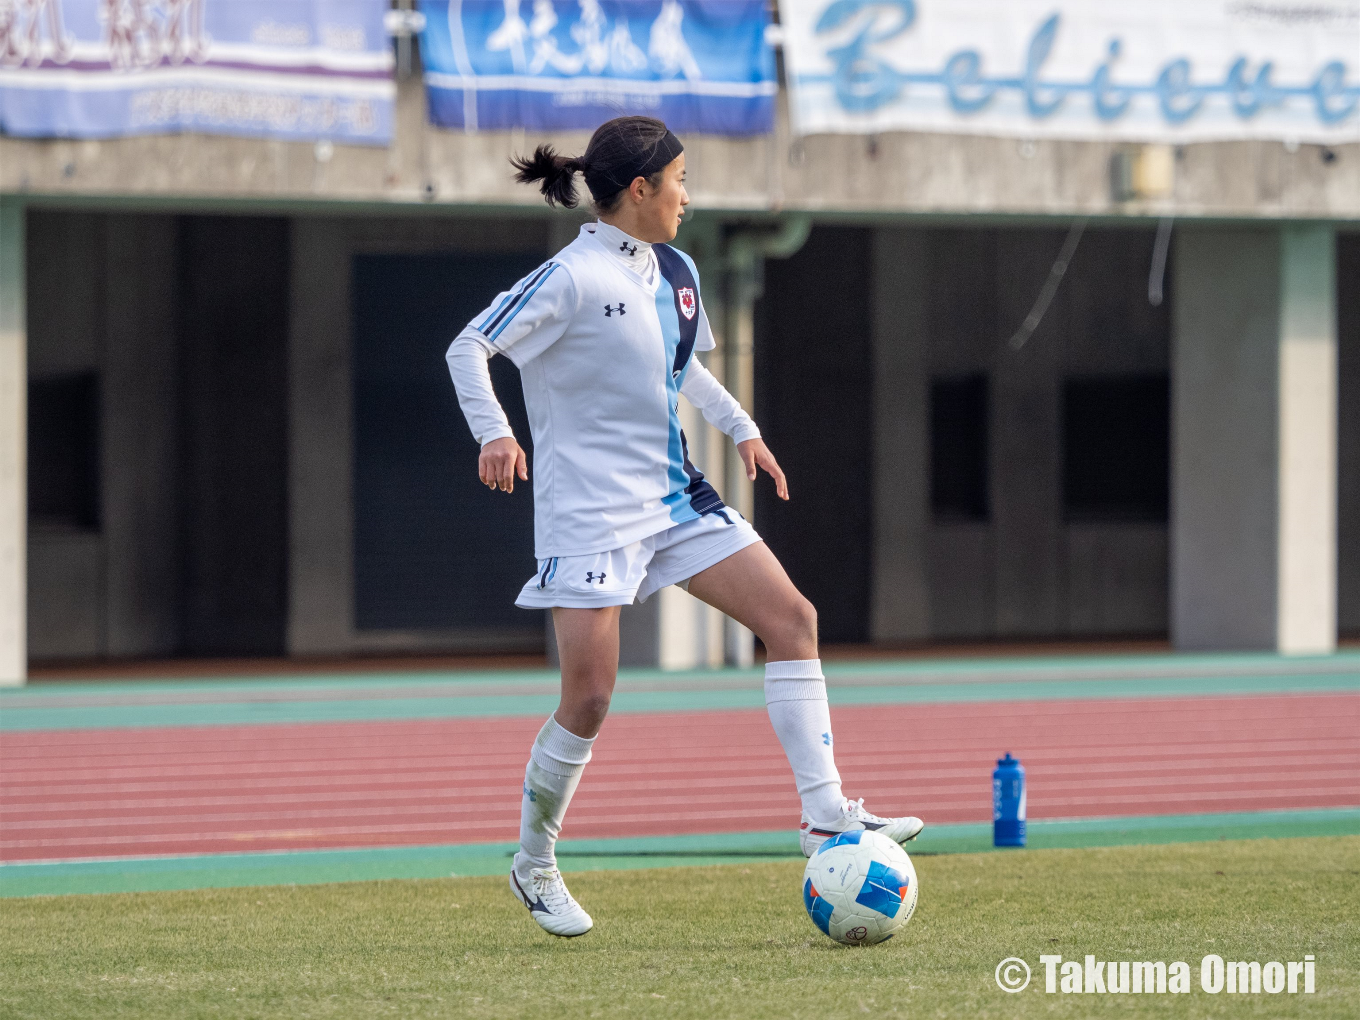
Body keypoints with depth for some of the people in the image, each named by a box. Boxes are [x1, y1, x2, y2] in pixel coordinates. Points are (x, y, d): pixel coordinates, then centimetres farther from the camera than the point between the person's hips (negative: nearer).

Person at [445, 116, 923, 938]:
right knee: (590, 697, -8)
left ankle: (826, 816, -6)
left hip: (673, 495, 8)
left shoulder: (676, 272, 10)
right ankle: (534, 863, 13)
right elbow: (470, 348, -13)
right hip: (588, 506, -8)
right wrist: (495, 435, -28)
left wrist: (741, 427, 17)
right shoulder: (572, 278, -13)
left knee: (792, 617, -5)